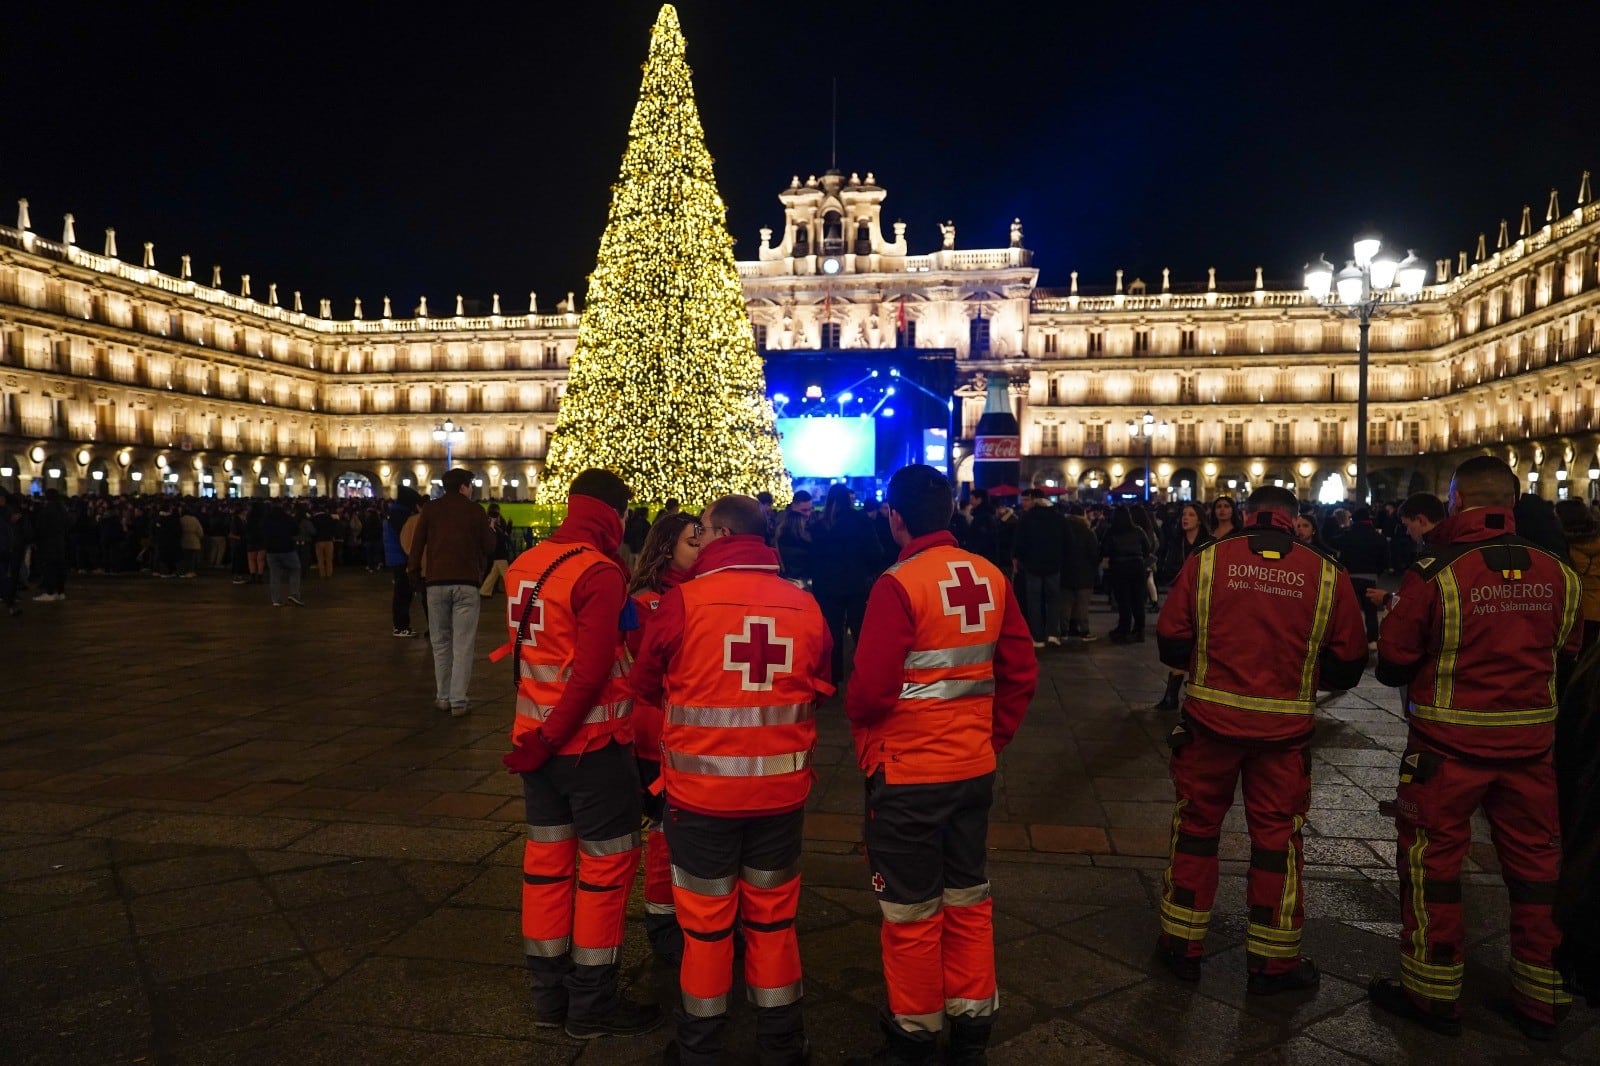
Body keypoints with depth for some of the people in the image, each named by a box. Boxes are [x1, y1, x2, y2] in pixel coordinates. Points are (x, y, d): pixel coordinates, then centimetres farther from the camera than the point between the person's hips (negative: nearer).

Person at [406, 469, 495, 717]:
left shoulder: (430, 510, 6)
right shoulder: (475, 511, 2)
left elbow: (416, 547, 2)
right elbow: (489, 548, 5)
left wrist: (415, 574, 11)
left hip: (436, 582, 2)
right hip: (467, 583, -2)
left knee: (440, 642, 13)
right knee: (463, 645, -1)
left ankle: (443, 697, 16)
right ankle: (458, 702, -4)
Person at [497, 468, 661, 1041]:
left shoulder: (524, 565, 6)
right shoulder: (598, 572, -18)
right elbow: (591, 672, -23)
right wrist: (548, 742, -16)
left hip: (539, 736, 8)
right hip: (591, 741, -8)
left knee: (547, 859, 16)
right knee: (607, 863, 6)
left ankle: (550, 993, 28)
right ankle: (592, 1003, 16)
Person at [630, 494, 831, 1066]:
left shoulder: (685, 600, -14)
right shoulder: (805, 606, -5)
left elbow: (647, 683, 0)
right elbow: (817, 690, 7)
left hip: (703, 787, -3)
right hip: (780, 787, 3)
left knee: (706, 919, 14)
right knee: (773, 917, 19)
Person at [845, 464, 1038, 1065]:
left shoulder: (899, 584, -19)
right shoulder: (990, 577, -1)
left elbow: (871, 689, -20)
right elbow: (1021, 672, 4)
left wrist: (855, 715, 1)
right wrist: (994, 735, 13)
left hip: (907, 772, -6)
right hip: (975, 766, 6)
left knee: (912, 910, 11)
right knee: (967, 896, 20)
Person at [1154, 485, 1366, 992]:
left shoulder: (1206, 560, -7)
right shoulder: (1327, 574, -4)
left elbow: (1171, 641, -4)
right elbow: (1348, 664, 1)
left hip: (1210, 719, 0)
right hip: (1284, 728, 0)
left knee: (1196, 826, 14)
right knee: (1277, 837, 13)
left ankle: (1182, 945, 26)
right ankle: (1273, 963, 25)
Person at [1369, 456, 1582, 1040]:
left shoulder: (1434, 574, -16)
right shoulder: (1557, 574, -3)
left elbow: (1392, 664, -11)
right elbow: (1565, 655, 11)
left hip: (1449, 744, -4)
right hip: (1531, 742, 5)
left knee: (1433, 860, 9)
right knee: (1534, 862, 17)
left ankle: (1433, 992, 21)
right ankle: (1540, 998, 30)